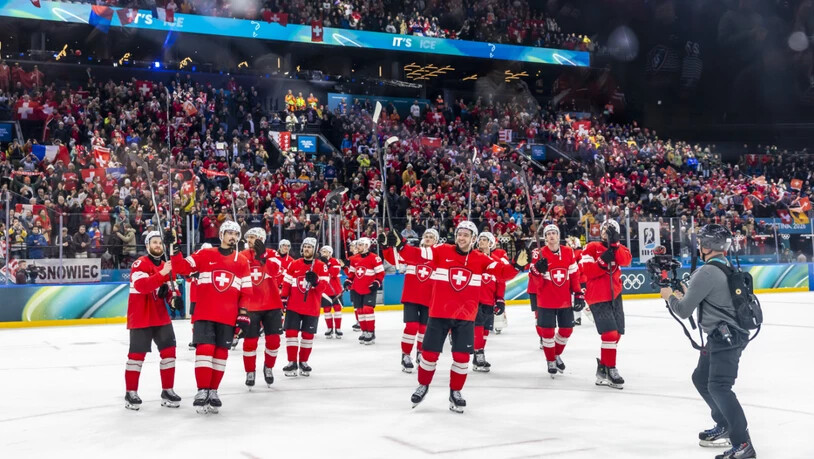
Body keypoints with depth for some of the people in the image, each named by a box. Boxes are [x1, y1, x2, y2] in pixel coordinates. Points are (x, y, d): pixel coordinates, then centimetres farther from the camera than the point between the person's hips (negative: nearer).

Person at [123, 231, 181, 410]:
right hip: (140, 317, -7)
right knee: (137, 354, -3)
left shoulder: (166, 266, 13)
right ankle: (131, 393, 7)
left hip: (161, 317, 7)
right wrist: (162, 274, -36)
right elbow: (141, 285, -28)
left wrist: (172, 296, -3)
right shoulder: (140, 264, -11)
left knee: (169, 351, 4)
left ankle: (167, 391, 12)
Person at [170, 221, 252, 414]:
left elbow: (246, 291, 8)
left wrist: (243, 314, 1)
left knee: (221, 353, 5)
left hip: (228, 317, 3)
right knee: (205, 349, -12)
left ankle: (213, 391, 16)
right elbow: (182, 267, -4)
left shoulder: (242, 262, 8)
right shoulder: (205, 255, 3)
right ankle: (202, 391, -4)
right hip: (204, 314, -2)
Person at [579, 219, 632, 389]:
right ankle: (609, 370, -8)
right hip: (598, 298, -6)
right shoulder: (592, 248, -3)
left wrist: (614, 243, -20)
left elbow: (626, 260, -11)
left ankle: (603, 365, 25)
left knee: (616, 333, 12)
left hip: (615, 295, 6)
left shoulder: (619, 248, 11)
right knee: (610, 333, -15)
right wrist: (603, 260, -23)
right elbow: (586, 271, -13)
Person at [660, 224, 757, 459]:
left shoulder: (707, 272, -18)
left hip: (726, 337, -10)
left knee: (718, 386, -15)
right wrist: (684, 296, 23)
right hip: (724, 335, 10)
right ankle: (725, 426, 32)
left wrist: (670, 296, 4)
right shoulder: (726, 268, 12)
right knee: (701, 378, 20)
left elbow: (684, 310, -15)